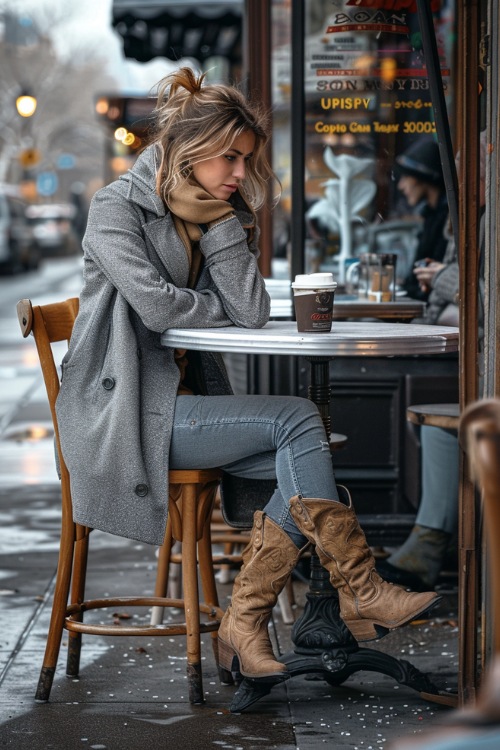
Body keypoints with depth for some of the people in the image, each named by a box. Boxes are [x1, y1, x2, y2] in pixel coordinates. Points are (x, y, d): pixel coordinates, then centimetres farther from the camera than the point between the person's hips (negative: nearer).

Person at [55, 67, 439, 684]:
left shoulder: (218, 213, 12)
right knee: (298, 420, -20)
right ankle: (358, 593, -15)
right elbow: (157, 305, -20)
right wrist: (226, 307, -2)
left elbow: (252, 312, -3)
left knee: (303, 466, -16)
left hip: (183, 401, 7)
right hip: (122, 415, -7)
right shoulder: (117, 208, -7)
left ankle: (244, 623, -12)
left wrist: (222, 217, -6)